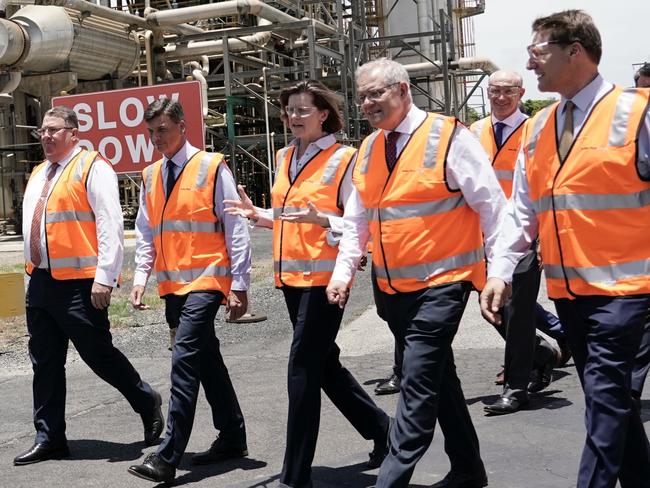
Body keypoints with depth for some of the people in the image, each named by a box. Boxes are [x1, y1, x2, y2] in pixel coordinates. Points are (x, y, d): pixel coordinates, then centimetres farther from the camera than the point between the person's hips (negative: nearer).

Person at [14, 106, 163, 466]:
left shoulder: (91, 167, -8)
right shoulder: (38, 175, 17)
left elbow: (110, 225, -15)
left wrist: (104, 277, -21)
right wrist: (33, 273, 19)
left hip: (78, 284, -8)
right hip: (41, 282, 8)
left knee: (99, 355, 0)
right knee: (45, 363, 10)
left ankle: (146, 403, 23)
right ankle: (49, 438, 19)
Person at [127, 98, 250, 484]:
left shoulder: (212, 167, -7)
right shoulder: (151, 176, 11)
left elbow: (236, 229, -8)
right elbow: (145, 233, 15)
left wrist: (239, 285, -10)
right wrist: (141, 278, 3)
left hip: (205, 281, -7)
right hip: (172, 285, 7)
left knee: (185, 359, -15)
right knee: (207, 362, 15)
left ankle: (168, 458, -14)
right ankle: (232, 438, 27)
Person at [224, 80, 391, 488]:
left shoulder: (343, 159, -9)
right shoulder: (284, 157, 13)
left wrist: (320, 219, -26)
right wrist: (258, 215, 4)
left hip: (325, 275, -8)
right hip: (291, 275, 8)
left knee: (303, 368, -7)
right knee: (324, 363, 17)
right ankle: (380, 428, 37)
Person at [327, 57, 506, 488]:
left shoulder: (449, 136, -10)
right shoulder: (368, 149, 10)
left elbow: (492, 208, -10)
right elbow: (358, 221, 15)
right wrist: (343, 271, 4)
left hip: (441, 283, -7)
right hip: (393, 287, 7)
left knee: (418, 383, -12)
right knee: (437, 379, 16)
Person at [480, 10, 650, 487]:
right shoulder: (538, 129, 10)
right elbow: (521, 210, 10)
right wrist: (500, 271, 0)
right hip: (567, 287, 6)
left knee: (605, 392, -10)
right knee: (609, 395, 15)